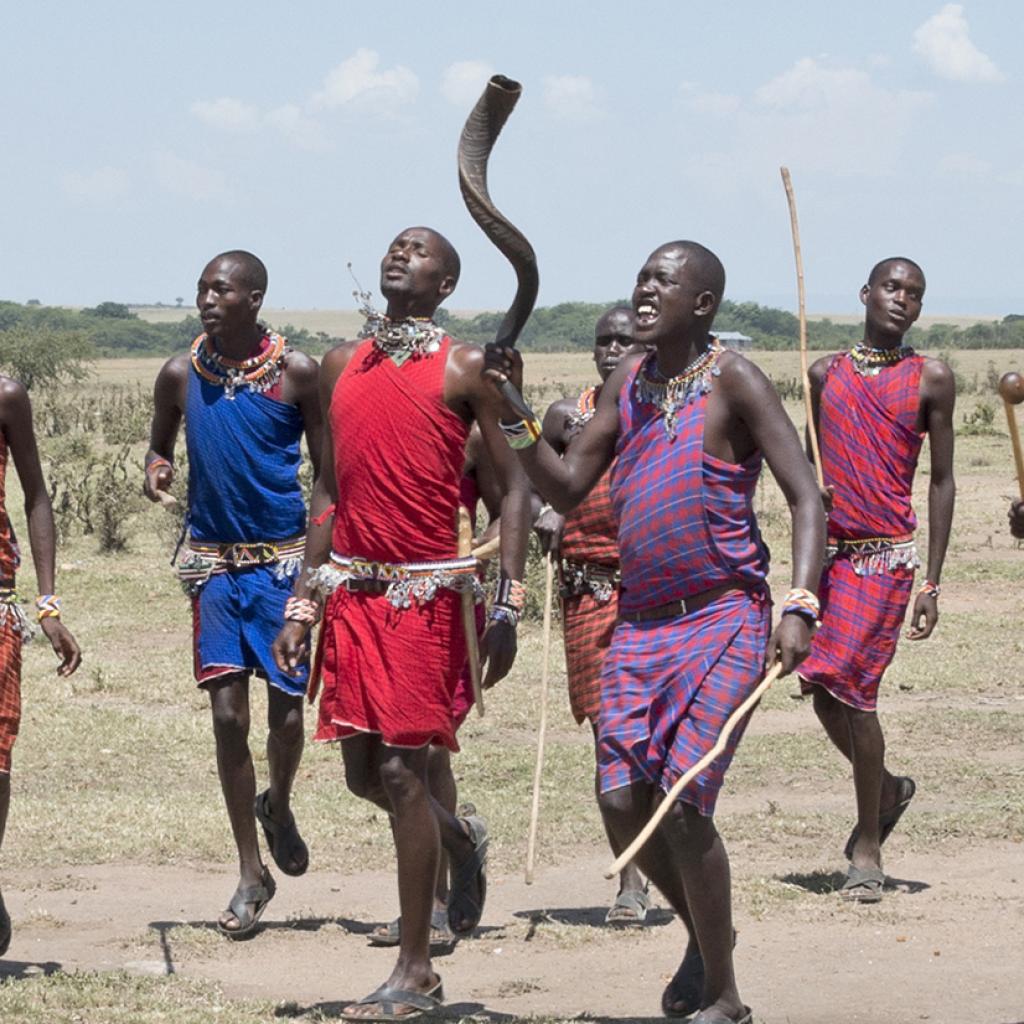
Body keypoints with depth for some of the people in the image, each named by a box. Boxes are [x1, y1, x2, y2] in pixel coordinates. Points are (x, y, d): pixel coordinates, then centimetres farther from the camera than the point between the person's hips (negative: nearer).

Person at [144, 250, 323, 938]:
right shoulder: (181, 375, 2)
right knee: (228, 715, -3)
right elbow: (161, 446, 17)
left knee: (287, 711, 0)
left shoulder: (296, 372, -5)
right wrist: (156, 470, -7)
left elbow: (328, 473, 1)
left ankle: (278, 805, 34)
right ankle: (252, 875, 6)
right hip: (215, 563, 2)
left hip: (283, 559, -2)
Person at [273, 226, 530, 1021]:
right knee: (363, 771, 7)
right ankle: (460, 837, 40)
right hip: (353, 589, 6)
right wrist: (303, 604, 12)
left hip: (428, 592, -5)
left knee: (401, 770, -8)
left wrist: (507, 605, -12)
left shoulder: (465, 368, -2)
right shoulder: (342, 366, 14)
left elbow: (515, 486, -4)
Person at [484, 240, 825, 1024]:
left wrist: (799, 606, -23)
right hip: (641, 622, 6)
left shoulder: (732, 380, -7)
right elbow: (566, 488, 14)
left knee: (683, 803, -14)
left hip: (724, 621, -6)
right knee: (623, 801, -1)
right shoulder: (629, 381, 11)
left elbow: (806, 498, -11)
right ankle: (704, 931, 27)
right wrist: (512, 413, 0)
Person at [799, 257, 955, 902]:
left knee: (851, 688, -12)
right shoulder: (826, 373, 12)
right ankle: (888, 789, 32)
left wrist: (932, 584, -3)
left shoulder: (930, 379, 2)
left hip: (887, 553, -4)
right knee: (825, 694, 3)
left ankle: (868, 851, -1)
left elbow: (941, 480, 2)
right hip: (830, 550, 4)